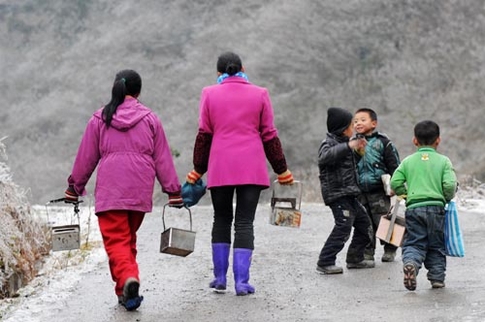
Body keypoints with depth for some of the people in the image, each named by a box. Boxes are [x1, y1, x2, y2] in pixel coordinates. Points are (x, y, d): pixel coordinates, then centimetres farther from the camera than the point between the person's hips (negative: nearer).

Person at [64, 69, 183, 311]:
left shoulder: (100, 119, 5)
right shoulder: (150, 119, 7)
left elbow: (86, 157, 9)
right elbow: (162, 158, 8)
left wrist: (74, 187, 20)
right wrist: (173, 191, 12)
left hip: (109, 191, -2)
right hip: (140, 191, 2)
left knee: (116, 240, -5)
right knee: (129, 239, 15)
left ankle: (128, 278, -30)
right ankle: (125, 291, 16)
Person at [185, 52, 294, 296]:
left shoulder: (210, 94, 6)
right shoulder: (259, 94, 6)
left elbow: (204, 135, 6)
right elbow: (269, 135, 6)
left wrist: (199, 169, 15)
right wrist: (281, 169, 14)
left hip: (220, 168, 1)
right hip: (251, 169, -1)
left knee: (221, 220, 15)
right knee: (244, 223, 1)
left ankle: (220, 277, 13)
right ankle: (242, 281, -7)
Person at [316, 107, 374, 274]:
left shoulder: (342, 142, 19)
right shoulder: (329, 143, -10)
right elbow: (325, 157, -34)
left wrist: (358, 152, 15)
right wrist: (348, 146, -36)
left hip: (348, 194, 10)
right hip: (336, 193, -10)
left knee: (362, 221, 16)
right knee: (343, 226, -17)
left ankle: (355, 258, 26)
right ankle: (325, 262, -16)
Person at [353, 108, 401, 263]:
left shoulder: (382, 142, -3)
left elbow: (394, 165, -1)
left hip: (379, 191, -4)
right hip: (360, 191, 4)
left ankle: (389, 250, 13)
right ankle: (367, 252, 14)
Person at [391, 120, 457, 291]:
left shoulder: (408, 161, 7)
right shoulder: (443, 161, 2)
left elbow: (395, 183, 0)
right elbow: (450, 185, -8)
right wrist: (447, 198, 11)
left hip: (413, 207, 1)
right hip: (436, 207, 0)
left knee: (413, 243, 2)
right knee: (436, 245, 13)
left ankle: (410, 262, -28)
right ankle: (437, 277, 11)